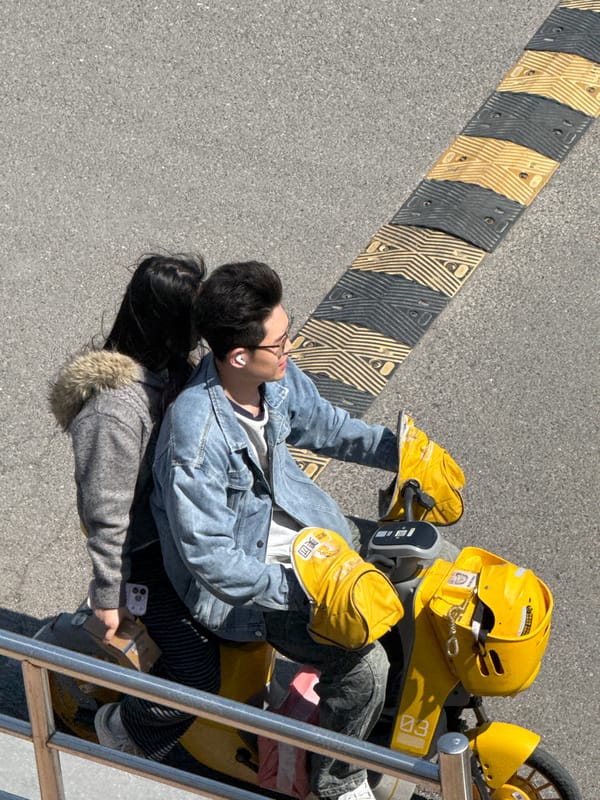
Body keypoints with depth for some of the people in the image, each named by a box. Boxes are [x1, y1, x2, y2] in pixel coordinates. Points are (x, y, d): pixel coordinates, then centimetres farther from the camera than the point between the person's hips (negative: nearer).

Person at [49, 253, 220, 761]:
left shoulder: (170, 365, -7)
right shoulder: (116, 408, -33)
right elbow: (107, 513, -24)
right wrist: (109, 595, -14)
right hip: (146, 550, -8)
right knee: (198, 674, -5)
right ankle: (124, 730, 24)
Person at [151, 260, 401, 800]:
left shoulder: (277, 375, -11)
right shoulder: (197, 440, -34)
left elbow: (322, 425, 12)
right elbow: (210, 558, -29)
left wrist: (398, 450, 2)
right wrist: (302, 592, -28)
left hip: (298, 525, 8)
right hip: (237, 577, -8)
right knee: (362, 664, -16)